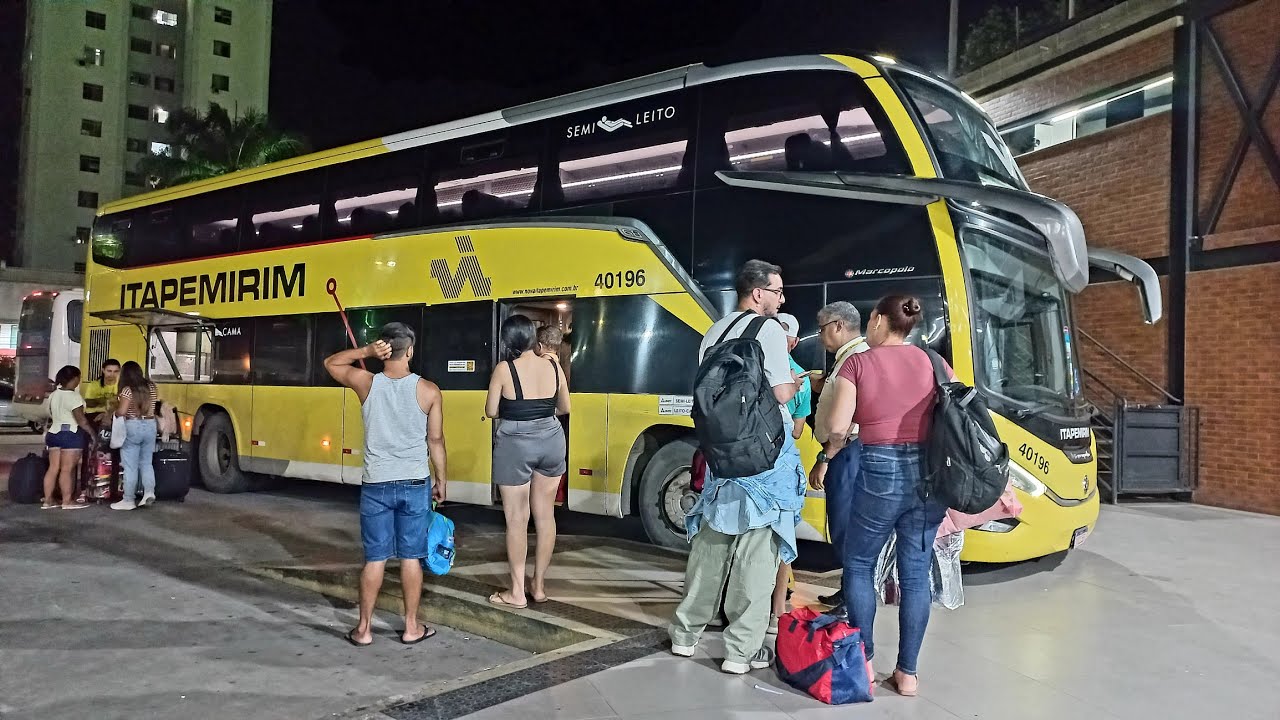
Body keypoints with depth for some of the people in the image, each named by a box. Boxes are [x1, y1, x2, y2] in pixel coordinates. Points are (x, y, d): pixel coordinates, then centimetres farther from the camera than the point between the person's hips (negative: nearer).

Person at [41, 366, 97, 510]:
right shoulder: (72, 396, -14)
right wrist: (93, 434, -12)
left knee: (53, 468, 9)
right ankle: (67, 501, -4)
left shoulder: (53, 395, 13)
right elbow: (81, 419, -17)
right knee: (67, 469, -6)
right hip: (70, 434, -9)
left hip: (53, 433, 9)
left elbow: (52, 416, 20)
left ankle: (48, 500, 9)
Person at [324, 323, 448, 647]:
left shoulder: (366, 383, -6)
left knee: (375, 558, 9)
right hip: (415, 484, 0)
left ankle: (364, 628, 17)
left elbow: (330, 363, 13)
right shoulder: (428, 390, -7)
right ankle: (411, 627, 17)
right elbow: (435, 441, -2)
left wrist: (366, 351, 0)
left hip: (376, 485, 1)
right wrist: (441, 479, 11)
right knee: (411, 557, 8)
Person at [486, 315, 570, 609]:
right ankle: (539, 585, 24)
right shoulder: (553, 366, -2)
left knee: (516, 519, 6)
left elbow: (491, 411, -7)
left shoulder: (504, 369, -12)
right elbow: (564, 408, 8)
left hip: (515, 445, -4)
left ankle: (517, 592, 13)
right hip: (551, 441, 4)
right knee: (545, 516, 14)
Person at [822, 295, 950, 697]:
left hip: (879, 473, -3)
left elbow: (837, 428, -10)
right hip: (928, 472, 4)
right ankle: (907, 673, 16)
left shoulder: (857, 363, -3)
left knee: (858, 565, 15)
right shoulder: (932, 362, 6)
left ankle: (864, 662, 16)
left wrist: (834, 448, 11)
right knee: (916, 574, 11)